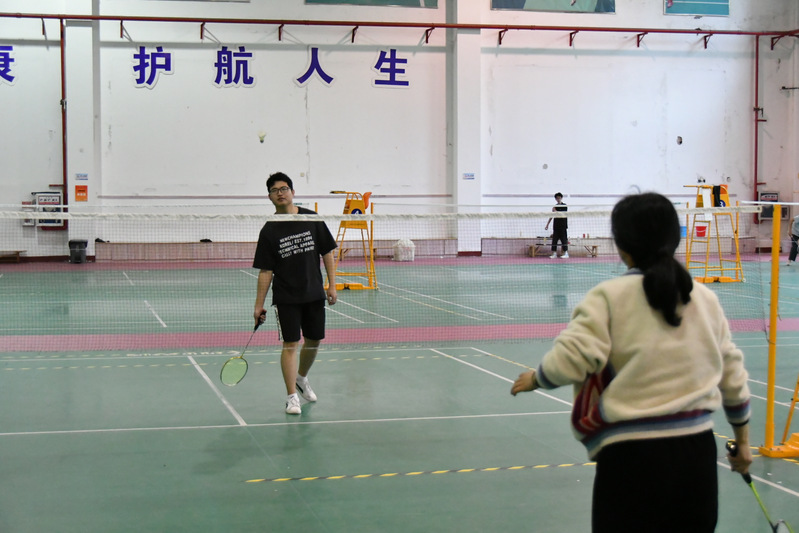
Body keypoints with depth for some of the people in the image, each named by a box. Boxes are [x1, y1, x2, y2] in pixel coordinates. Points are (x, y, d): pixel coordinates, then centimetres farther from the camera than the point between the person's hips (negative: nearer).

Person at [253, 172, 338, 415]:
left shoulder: (312, 220, 0)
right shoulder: (269, 231, -4)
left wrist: (332, 285, -1)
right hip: (286, 297, -3)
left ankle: (301, 378, 40)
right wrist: (259, 304, -5)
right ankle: (292, 396, 3)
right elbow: (266, 271, -3)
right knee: (290, 344, -6)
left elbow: (327, 253, 5)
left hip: (314, 294, 3)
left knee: (314, 341, 13)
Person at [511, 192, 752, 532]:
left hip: (630, 455, -4)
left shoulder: (608, 297, -7)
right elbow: (732, 376, 14)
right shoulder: (706, 300, 8)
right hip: (697, 451, 5)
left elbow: (569, 360, -18)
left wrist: (535, 379, 3)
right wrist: (742, 441, 26)